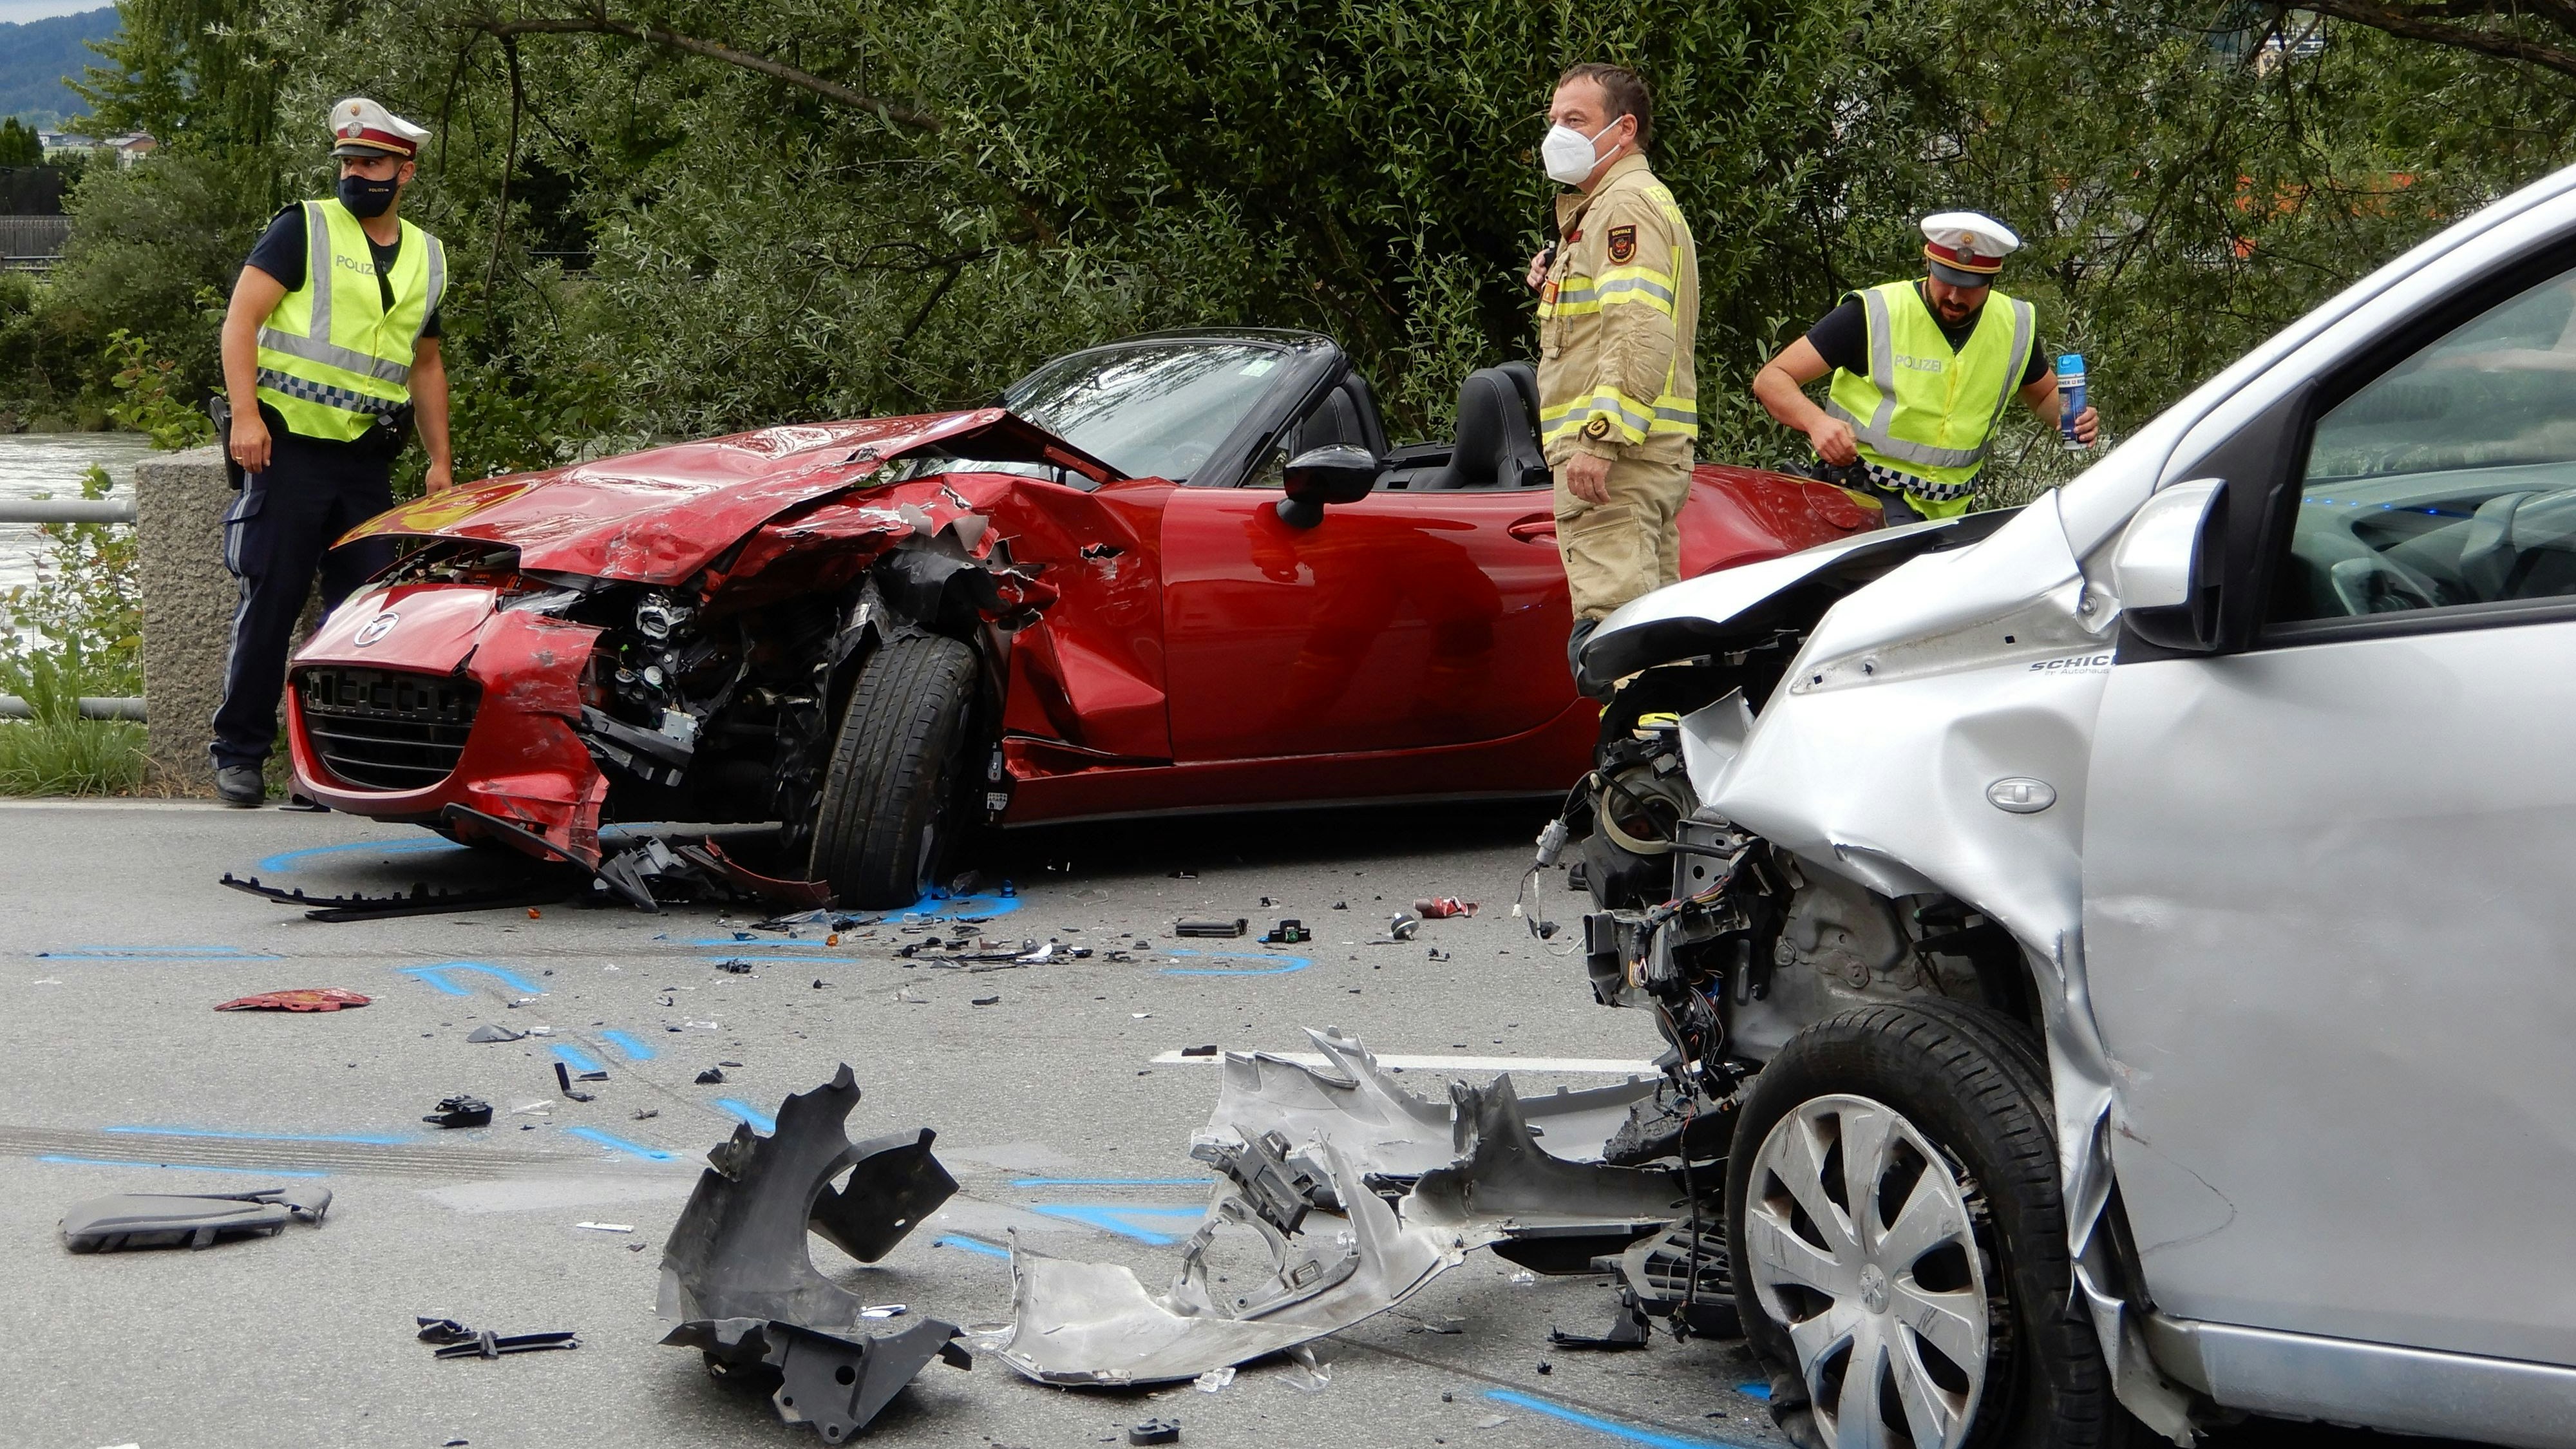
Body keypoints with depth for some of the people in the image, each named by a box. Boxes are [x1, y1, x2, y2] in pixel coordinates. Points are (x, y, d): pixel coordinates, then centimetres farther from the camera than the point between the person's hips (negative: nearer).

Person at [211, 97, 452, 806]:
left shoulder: (426, 256, 15)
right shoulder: (304, 228, -1)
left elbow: (425, 365, 24)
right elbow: (241, 318, -8)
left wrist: (440, 460, 17)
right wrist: (246, 415, -19)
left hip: (368, 462, 5)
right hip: (289, 448, -5)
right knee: (270, 603, -3)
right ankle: (239, 753, 6)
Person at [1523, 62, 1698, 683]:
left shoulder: (1626, 203, -9)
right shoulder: (1625, 203, 26)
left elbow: (1641, 335, -22)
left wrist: (1597, 439, -28)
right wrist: (1556, 286, 12)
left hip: (1613, 454, -11)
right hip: (1646, 453, 11)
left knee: (1610, 631, -18)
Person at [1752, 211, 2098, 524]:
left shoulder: (2014, 328, 4)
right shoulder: (1874, 314, -10)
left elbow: (2046, 395, 26)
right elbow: (1771, 379, -9)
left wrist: (2069, 416, 1)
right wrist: (1816, 421, -30)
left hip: (1949, 512, 6)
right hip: (1863, 495, -6)